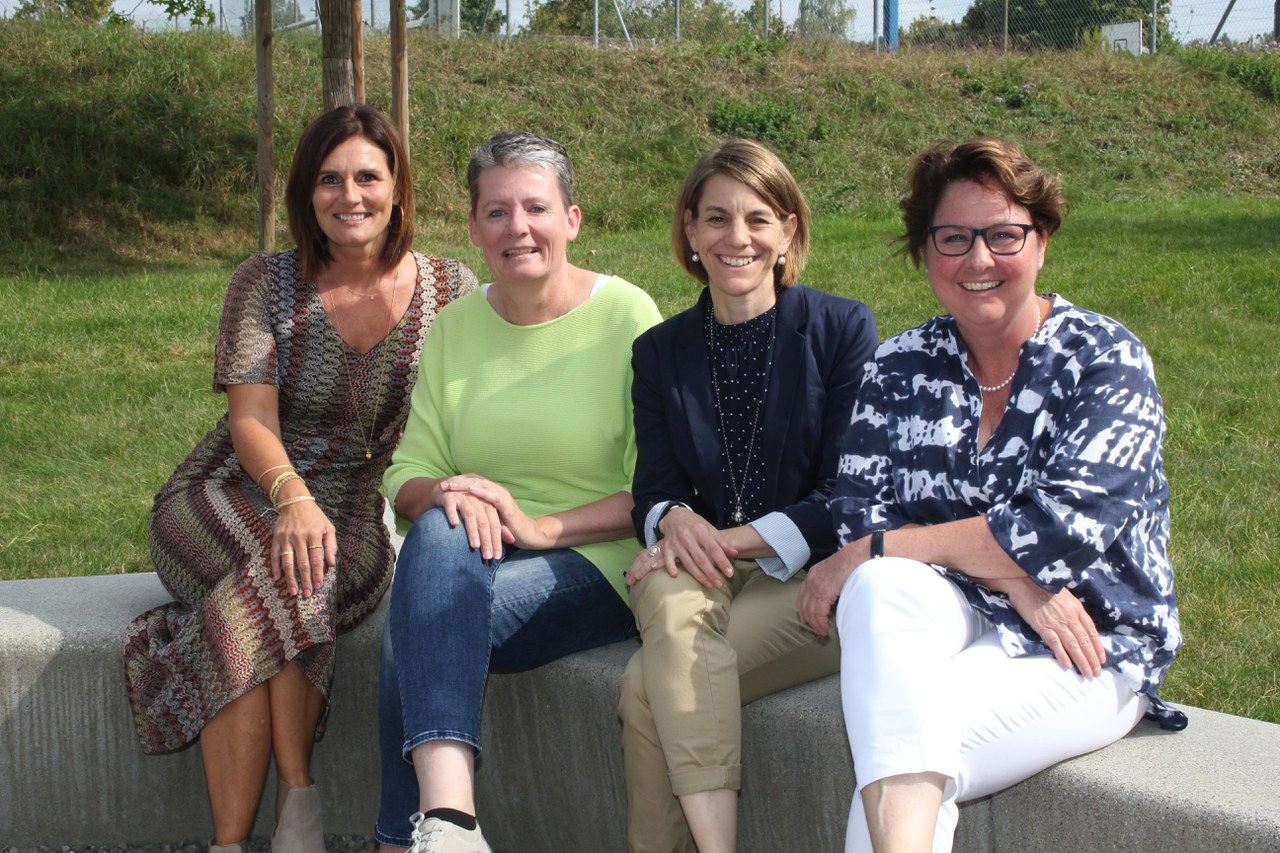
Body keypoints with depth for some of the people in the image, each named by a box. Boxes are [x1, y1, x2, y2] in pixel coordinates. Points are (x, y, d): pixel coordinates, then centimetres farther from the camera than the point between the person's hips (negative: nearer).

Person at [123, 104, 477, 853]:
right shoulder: (266, 283, 1)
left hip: (357, 520, 0)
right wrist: (293, 499, -31)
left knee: (270, 596, -34)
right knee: (290, 568, -36)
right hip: (226, 504, 0)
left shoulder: (451, 290, 3)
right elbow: (252, 419, -10)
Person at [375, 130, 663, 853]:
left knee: (416, 627, -30)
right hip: (466, 569, 4)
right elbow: (407, 475, 8)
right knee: (441, 531, -32)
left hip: (598, 569, -4)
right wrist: (446, 495, -15)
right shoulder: (454, 327, 11)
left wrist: (541, 526, -18)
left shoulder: (625, 316, -3)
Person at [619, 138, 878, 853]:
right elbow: (653, 489, 7)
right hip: (708, 572, 4)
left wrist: (736, 539, -18)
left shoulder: (845, 330, 0)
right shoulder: (660, 352, 12)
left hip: (816, 575, -3)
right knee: (673, 598, -34)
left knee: (648, 687, -28)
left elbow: (849, 494, -6)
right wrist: (674, 519, -18)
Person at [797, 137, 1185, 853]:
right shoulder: (900, 367, 8)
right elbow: (860, 511, -3)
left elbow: (1070, 526, -17)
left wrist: (872, 552, -16)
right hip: (954, 623, 3)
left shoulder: (1107, 358, -4)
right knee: (880, 592, -34)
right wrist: (1013, 577, -19)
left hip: (1093, 651, -3)